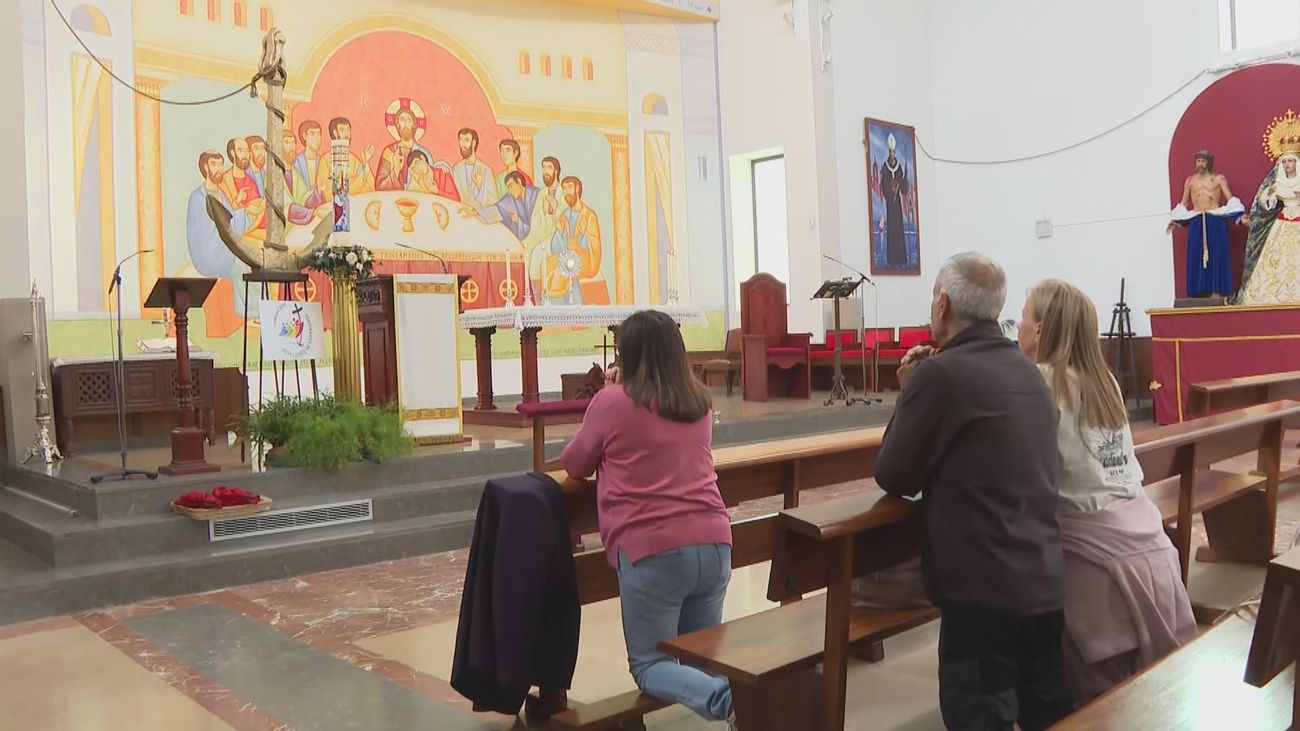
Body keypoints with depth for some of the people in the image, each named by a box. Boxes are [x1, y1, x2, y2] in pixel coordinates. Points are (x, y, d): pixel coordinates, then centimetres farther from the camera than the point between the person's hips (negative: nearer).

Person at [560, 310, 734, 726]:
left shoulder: (612, 401, -4)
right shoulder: (701, 402, 11)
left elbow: (574, 465, 9)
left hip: (652, 550, -5)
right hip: (714, 542, 5)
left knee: (649, 664, 11)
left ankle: (722, 696, -19)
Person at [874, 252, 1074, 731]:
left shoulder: (940, 372, -15)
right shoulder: (1027, 371, 11)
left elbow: (893, 478, -7)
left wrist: (910, 391, 3)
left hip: (983, 587, -8)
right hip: (1046, 579, 8)